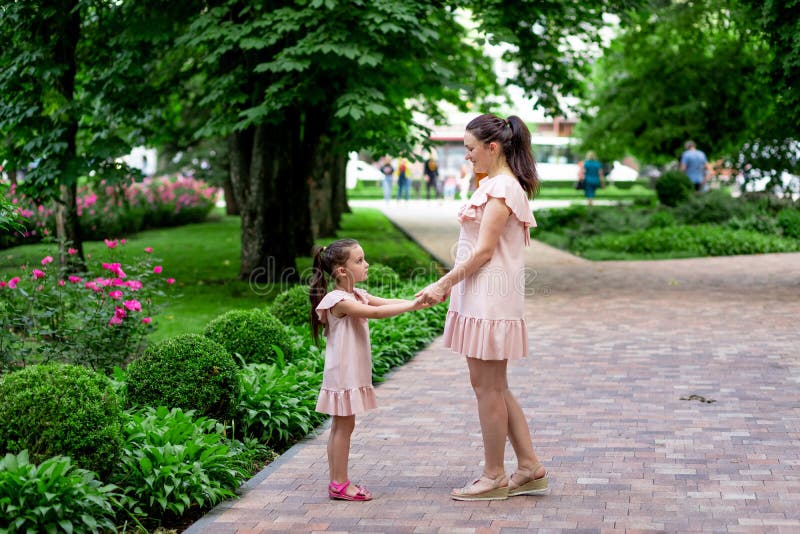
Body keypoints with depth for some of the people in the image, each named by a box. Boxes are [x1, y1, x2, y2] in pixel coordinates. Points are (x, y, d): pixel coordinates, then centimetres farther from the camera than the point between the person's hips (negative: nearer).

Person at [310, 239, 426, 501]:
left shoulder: (358, 295, 11)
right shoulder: (338, 300, -18)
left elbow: (387, 302, 3)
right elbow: (375, 312, -27)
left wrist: (418, 301, -12)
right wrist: (412, 305, -27)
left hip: (354, 374, 9)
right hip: (342, 374, -9)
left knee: (341, 426, 12)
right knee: (344, 426, -4)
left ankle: (338, 482, 17)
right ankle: (340, 483, 3)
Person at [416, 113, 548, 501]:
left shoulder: (501, 188, -15)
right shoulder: (498, 185, 17)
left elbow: (483, 252, -18)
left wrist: (443, 284, -13)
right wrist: (450, 284, 14)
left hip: (490, 296, -10)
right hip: (480, 295, 10)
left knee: (488, 386, -2)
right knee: (493, 385, 14)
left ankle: (494, 477, 7)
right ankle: (530, 468, 19)